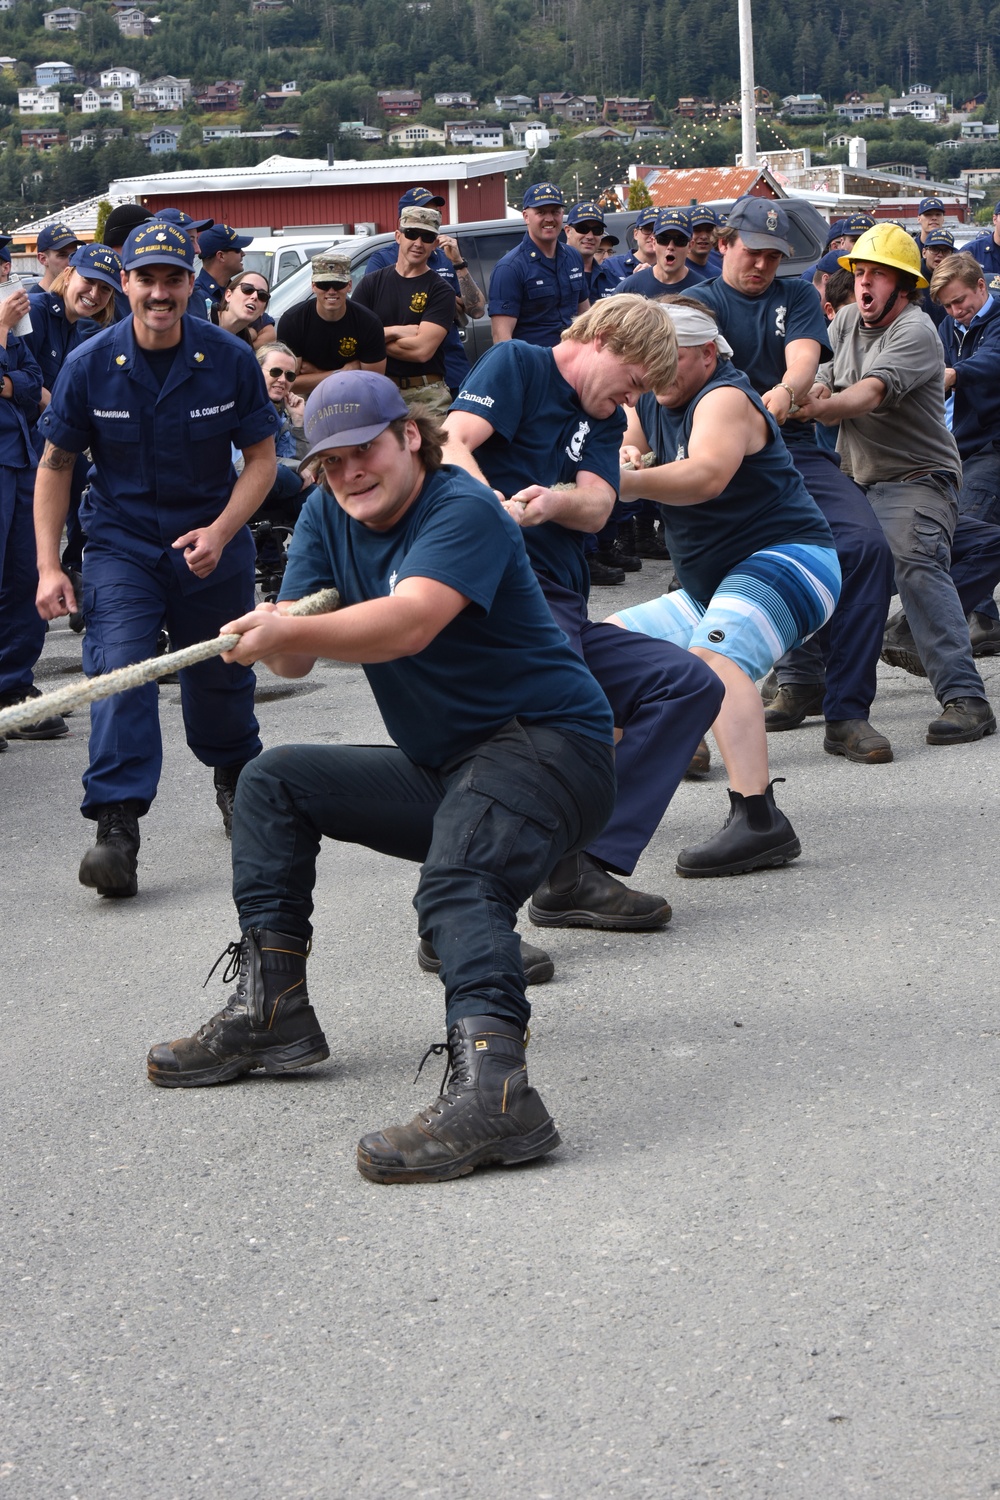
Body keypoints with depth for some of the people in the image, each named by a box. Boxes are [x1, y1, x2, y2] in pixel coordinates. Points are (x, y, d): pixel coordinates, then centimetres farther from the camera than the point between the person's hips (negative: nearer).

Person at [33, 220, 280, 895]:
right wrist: (49, 566, -7)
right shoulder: (89, 365, -9)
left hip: (214, 544, 1)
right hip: (121, 543, -1)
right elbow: (56, 465, 0)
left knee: (220, 677, 14)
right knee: (119, 668, -19)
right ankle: (116, 827, -22)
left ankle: (235, 776, 45)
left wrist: (220, 532, -18)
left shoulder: (231, 359, -9)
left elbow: (262, 459, -2)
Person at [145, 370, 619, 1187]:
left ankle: (492, 1087, -58)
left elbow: (410, 624, -34)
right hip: (443, 768, 9)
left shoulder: (464, 511, -16)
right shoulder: (329, 514, 7)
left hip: (551, 745, -9)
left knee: (458, 883, -36)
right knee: (273, 782, 12)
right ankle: (270, 1010, 8)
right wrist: (276, 640, -26)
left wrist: (290, 634, -46)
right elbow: (296, 657, -2)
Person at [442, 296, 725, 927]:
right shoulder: (517, 364, 5)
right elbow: (451, 443, -12)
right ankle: (568, 878, -23)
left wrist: (550, 501, -21)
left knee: (692, 682, -5)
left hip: (567, 613, 8)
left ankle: (595, 859, -15)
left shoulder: (606, 420, 24)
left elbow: (595, 508, 4)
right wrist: (497, 508, -32)